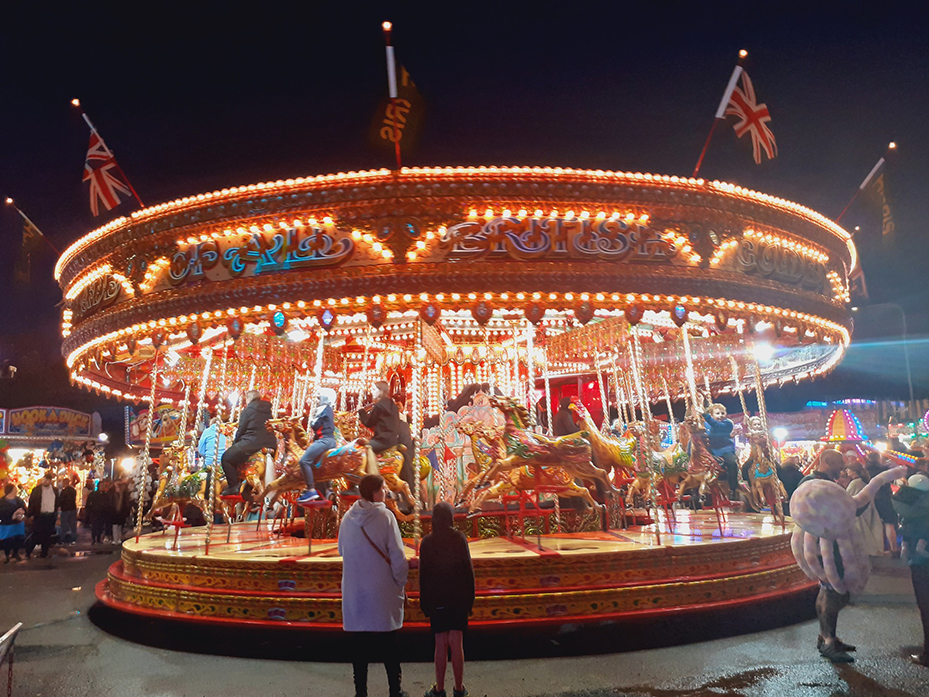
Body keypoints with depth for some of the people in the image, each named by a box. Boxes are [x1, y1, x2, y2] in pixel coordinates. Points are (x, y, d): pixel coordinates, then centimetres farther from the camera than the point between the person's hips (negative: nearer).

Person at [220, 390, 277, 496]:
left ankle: (233, 486, -1)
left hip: (251, 443, -7)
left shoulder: (247, 411, -1)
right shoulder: (268, 411, 16)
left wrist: (234, 443, 18)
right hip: (270, 444, 7)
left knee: (226, 458, 8)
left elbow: (241, 430, 0)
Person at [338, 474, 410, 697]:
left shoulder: (348, 518, -1)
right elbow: (397, 555, -12)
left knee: (360, 644, 13)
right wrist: (400, 582, 0)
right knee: (389, 644, 10)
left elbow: (342, 550, 12)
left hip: (354, 592, 3)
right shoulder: (385, 516, -13)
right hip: (382, 591, -3)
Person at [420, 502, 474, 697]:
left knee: (441, 644, 7)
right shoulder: (459, 539, -6)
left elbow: (423, 575, -2)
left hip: (436, 600, 0)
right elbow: (468, 570, -3)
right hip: (458, 599, 0)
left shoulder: (427, 542, -5)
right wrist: (470, 598, 6)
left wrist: (424, 604, 7)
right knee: (456, 643, 7)